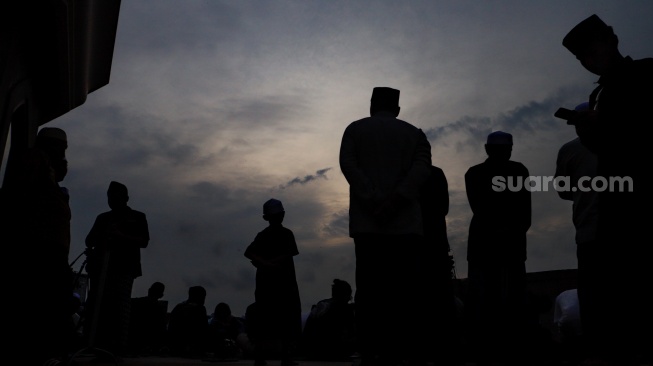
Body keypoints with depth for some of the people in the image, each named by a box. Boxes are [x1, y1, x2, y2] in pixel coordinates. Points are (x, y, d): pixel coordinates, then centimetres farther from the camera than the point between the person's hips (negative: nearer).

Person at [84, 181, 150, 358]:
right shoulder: (102, 217, 24)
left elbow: (144, 241, 0)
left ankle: (118, 348, -11)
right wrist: (92, 246, -1)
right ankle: (94, 346, -2)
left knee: (120, 308, -10)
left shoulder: (137, 217, 11)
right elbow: (89, 239, 23)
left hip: (124, 268, -4)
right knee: (96, 307, -3)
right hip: (100, 267, 4)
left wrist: (122, 236, -14)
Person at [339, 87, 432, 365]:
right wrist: (396, 199, -13)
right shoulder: (415, 133, 16)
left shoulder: (355, 129, 14)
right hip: (406, 222, 1)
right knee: (402, 289, 0)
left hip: (367, 222, 0)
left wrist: (373, 199, -11)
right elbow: (422, 166, -3)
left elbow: (347, 164, -3)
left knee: (368, 289, -1)